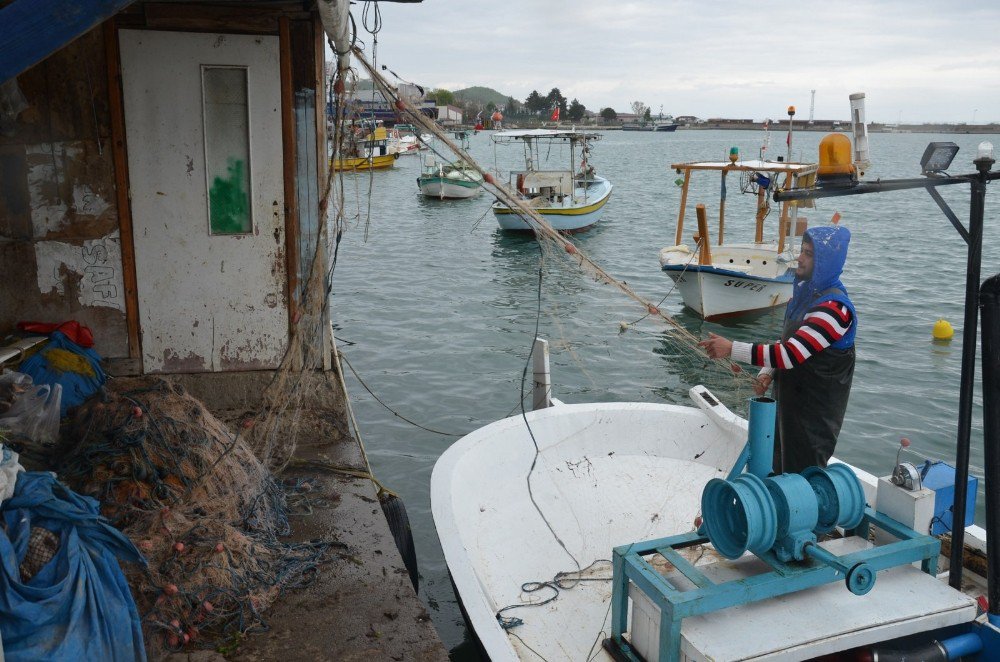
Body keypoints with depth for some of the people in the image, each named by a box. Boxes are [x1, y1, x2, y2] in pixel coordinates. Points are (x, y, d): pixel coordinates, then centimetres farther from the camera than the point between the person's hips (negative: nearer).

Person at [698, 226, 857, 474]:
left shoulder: (834, 308, -23)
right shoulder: (804, 293, 6)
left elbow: (791, 354, -30)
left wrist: (731, 348, -28)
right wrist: (767, 374, -2)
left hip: (815, 414, -9)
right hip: (790, 402, 9)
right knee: (782, 471, 20)